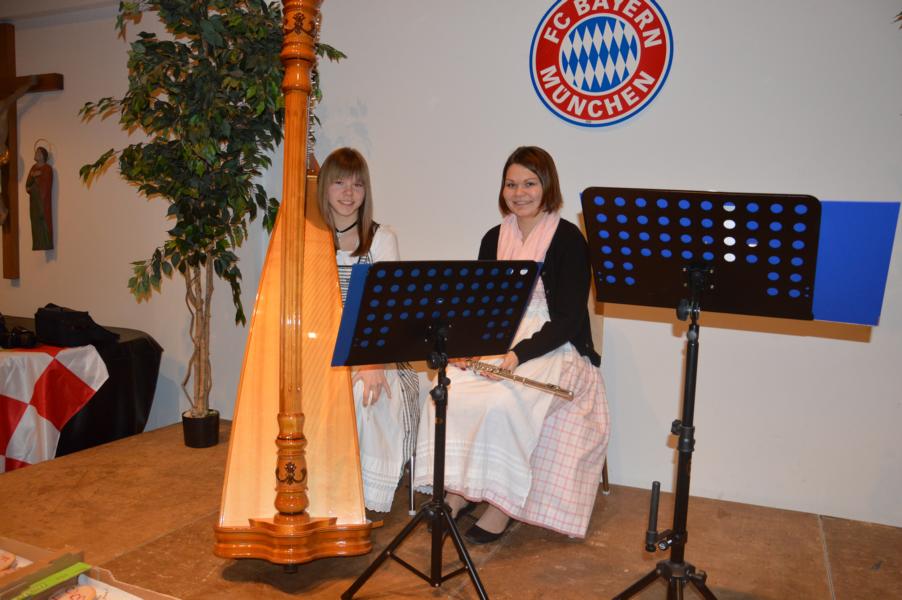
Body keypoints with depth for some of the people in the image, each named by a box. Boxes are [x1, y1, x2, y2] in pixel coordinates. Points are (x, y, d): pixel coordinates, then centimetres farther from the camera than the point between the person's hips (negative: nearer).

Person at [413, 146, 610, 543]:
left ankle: (502, 504, -12)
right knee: (448, 392, -22)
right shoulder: (494, 239, 11)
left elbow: (568, 320, -12)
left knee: (503, 400, -32)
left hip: (554, 350, -5)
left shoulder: (568, 239, -6)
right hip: (496, 346, 5)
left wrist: (518, 354, -25)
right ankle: (459, 490, -6)